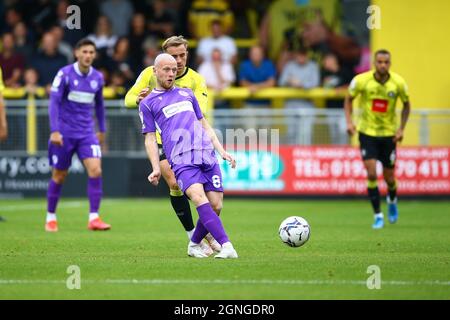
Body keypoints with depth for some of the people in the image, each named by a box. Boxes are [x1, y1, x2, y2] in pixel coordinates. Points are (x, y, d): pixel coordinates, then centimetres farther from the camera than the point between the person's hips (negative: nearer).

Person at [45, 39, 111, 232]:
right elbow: (54, 102, -12)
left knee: (95, 170, -14)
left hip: (87, 133, 3)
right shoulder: (64, 74, -9)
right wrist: (54, 131, -21)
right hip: (64, 133, -3)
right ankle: (50, 218, 21)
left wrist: (102, 129, 23)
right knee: (59, 176, 5)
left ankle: (94, 218, -12)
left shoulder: (97, 78, 4)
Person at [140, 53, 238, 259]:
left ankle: (194, 245, 18)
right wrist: (156, 169, -2)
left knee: (216, 205, -6)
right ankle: (226, 246, -35)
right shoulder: (148, 103, 14)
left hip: (207, 155, 5)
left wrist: (222, 151, 19)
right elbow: (150, 139, 10)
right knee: (199, 198, -26)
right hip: (182, 159, -4)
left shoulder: (186, 93, 26)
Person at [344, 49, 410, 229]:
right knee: (371, 174, -14)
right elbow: (349, 99, 2)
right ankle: (378, 216, -1)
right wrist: (349, 122, -11)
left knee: (389, 178, 6)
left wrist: (401, 128, -5)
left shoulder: (398, 83, -12)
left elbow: (406, 105, 5)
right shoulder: (361, 80, -15)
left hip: (389, 133, 1)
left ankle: (392, 200, 41)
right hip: (367, 132, -1)